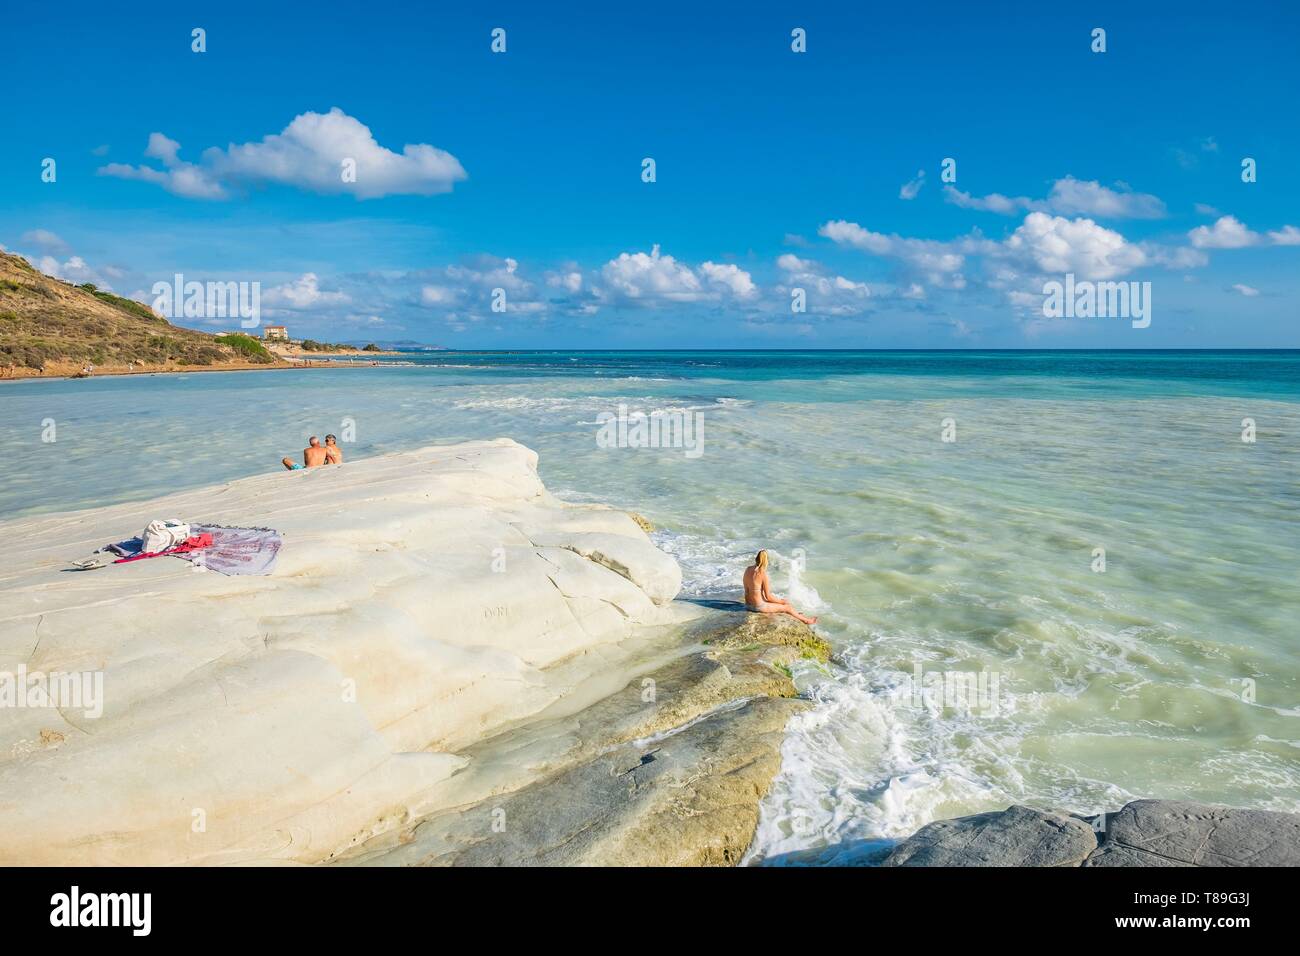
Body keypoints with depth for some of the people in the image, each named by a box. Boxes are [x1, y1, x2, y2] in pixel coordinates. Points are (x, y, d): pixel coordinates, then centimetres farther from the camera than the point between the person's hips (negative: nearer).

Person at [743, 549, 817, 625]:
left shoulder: (748, 570, -2)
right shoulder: (763, 574, -23)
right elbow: (768, 597, -17)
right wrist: (781, 601, 2)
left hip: (748, 605, 8)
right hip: (759, 606, -8)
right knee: (788, 607, 13)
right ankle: (805, 620, 34)